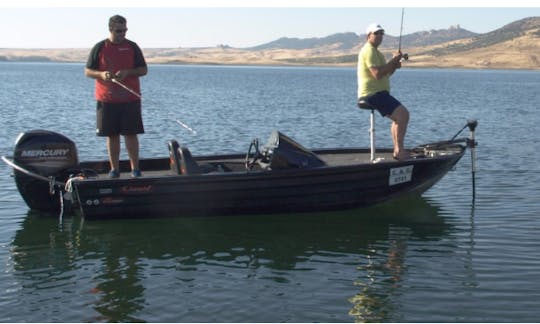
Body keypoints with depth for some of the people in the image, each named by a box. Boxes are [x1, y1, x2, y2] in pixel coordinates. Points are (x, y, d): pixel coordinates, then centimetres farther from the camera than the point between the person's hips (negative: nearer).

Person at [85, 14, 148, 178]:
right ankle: (114, 169, 13)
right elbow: (88, 71, 6)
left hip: (130, 99, -1)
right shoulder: (99, 48, 4)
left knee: (131, 134, -1)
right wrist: (101, 74, -15)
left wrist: (127, 72, -12)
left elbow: (144, 70, 6)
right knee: (112, 135, 5)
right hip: (106, 100, 1)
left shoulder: (132, 47, 5)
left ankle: (135, 168, 6)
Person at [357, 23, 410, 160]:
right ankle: (399, 150, -12)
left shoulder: (375, 51, 23)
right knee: (403, 114, -16)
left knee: (399, 116, 17)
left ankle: (398, 150, 17)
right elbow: (378, 74, -24)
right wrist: (393, 60, -15)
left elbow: (385, 74, 26)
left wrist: (394, 66, 6)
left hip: (378, 93, 11)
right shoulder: (369, 51, -12)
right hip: (373, 93, -11)